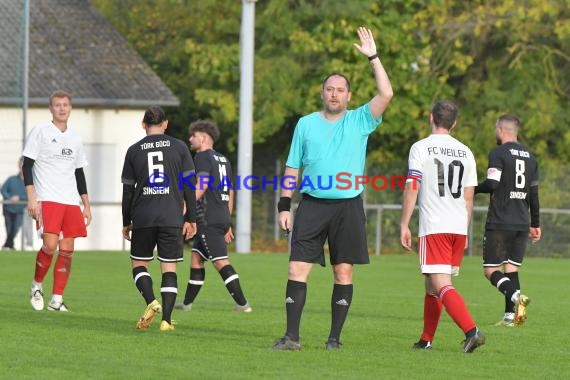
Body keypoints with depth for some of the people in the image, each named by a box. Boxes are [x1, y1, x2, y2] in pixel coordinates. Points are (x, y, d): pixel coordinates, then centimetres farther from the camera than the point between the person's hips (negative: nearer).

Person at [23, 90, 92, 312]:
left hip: (71, 201, 5)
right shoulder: (40, 132, 0)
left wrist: (86, 205, 17)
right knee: (50, 245, -18)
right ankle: (37, 285, 6)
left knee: (67, 250, -1)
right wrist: (31, 197, -13)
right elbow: (27, 165, -3)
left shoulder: (75, 138, 16)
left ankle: (57, 299, 4)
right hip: (47, 199, -5)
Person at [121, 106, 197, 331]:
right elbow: (189, 186, 2)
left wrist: (126, 223, 15)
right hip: (172, 218, 0)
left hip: (143, 218, 0)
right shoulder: (179, 148, 3)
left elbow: (128, 190, 7)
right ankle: (166, 319, -4)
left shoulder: (134, 151, 5)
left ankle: (151, 302, -13)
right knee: (169, 268, 5)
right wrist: (191, 219, 7)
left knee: (139, 263, 13)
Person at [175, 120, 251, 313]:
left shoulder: (202, 156, -6)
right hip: (222, 218, 9)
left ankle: (242, 303, -17)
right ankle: (187, 303, 20)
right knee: (196, 258, 16)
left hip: (208, 220, -9)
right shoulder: (223, 159, 20)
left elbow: (203, 184, -21)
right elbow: (230, 192, 22)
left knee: (221, 262, -11)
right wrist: (227, 223, 26)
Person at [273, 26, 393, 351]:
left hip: (348, 206, -1)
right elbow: (293, 168, 12)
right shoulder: (306, 124, 9)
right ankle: (292, 337, -5)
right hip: (312, 204, 1)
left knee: (344, 272, 2)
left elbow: (386, 95, -10)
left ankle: (335, 337, 9)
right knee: (298, 269, -7)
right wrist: (285, 206, 5)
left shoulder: (360, 121, 5)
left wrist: (373, 57, -11)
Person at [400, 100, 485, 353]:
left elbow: (412, 188, -8)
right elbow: (468, 197, 14)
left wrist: (404, 225, -4)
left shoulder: (420, 148, -3)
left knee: (442, 286, -11)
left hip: (433, 228, -6)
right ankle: (426, 340, 21)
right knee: (432, 284, 17)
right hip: (458, 227, 6)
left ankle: (471, 330, -28)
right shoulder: (465, 152, 12)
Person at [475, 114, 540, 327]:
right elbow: (534, 194, 17)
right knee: (511, 269, 10)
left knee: (491, 270, -3)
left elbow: (492, 184, -19)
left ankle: (515, 296, -28)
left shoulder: (498, 154, -7)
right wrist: (535, 224, 23)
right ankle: (510, 315, 2)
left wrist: (474, 189, 1)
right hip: (522, 224, 6)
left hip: (499, 223, -6)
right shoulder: (530, 157, 14)